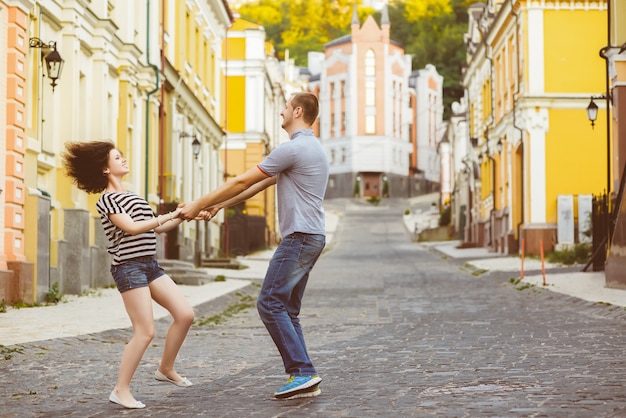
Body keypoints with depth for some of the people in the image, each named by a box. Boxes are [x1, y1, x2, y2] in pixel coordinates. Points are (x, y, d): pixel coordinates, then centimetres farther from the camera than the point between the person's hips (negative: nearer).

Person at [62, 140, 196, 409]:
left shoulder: (130, 196, 20)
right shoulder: (107, 200, -7)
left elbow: (156, 228, 19)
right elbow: (132, 228, -19)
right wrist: (169, 215, -15)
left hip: (149, 264, 9)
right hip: (129, 267, -9)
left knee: (185, 314, 3)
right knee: (145, 331, -12)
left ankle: (166, 369, 19)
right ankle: (121, 390, -2)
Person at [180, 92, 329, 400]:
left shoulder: (293, 148, -14)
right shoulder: (310, 148, 20)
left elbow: (242, 182, -10)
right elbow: (259, 186, 22)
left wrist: (198, 204, -3)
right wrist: (218, 206, 21)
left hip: (299, 238, -10)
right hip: (309, 238, 10)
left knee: (270, 303, -8)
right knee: (286, 310, 10)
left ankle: (302, 372, -10)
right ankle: (303, 378, 8)